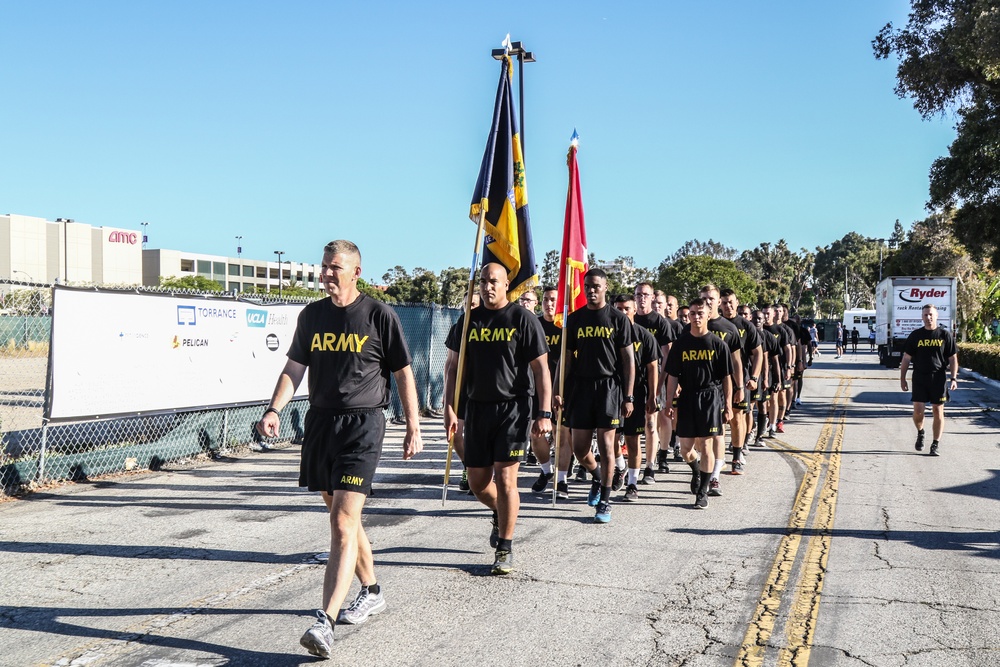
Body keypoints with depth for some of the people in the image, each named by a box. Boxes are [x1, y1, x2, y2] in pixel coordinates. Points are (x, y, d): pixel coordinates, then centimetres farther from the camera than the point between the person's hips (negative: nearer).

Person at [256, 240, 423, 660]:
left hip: (362, 424, -6)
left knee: (343, 522, -14)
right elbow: (294, 368, 10)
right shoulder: (312, 315, 10)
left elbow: (403, 374, 1)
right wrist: (274, 410, -7)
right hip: (320, 421, 6)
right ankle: (371, 593, 35)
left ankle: (324, 623, -17)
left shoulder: (379, 315, -3)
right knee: (344, 518, 16)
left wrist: (413, 429, 0)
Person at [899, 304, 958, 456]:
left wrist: (953, 378, -4)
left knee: (938, 412, 2)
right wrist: (902, 379, 3)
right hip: (919, 378, 0)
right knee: (918, 411, -4)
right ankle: (920, 433, 26)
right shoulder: (915, 335, 4)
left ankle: (936, 444, 13)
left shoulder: (945, 335, 2)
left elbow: (953, 358, 5)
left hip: (938, 379, 0)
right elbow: (906, 358, 7)